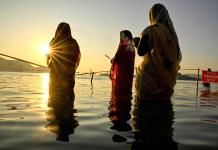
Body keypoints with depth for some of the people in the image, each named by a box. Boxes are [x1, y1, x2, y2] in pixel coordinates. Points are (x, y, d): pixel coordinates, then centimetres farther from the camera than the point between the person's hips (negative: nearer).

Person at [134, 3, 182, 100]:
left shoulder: (150, 30, -6)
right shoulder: (171, 32, 12)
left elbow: (140, 51, -10)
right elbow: (177, 56, 16)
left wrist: (137, 43, 9)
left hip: (150, 75, -6)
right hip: (167, 78, 6)